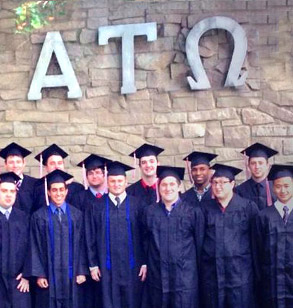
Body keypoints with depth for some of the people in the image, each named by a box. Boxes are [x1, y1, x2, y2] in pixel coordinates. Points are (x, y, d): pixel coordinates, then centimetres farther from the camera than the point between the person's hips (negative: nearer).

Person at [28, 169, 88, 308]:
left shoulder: (77, 215, 5)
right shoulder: (39, 216, 0)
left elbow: (82, 245, 4)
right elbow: (35, 248, -1)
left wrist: (82, 271, -2)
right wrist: (39, 274, -6)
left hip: (71, 275, 1)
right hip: (49, 275, -1)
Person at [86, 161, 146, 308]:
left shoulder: (137, 205, 2)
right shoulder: (97, 206, 3)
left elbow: (145, 236, 2)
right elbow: (90, 237, 4)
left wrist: (145, 263, -2)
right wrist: (93, 264, 1)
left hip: (132, 266, 0)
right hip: (107, 267, 0)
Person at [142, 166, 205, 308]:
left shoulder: (193, 212, -1)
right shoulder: (149, 212, 6)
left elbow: (200, 243, 3)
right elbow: (145, 242, 12)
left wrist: (198, 269, 6)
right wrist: (146, 265, 9)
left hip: (185, 278, -2)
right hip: (157, 277, 2)